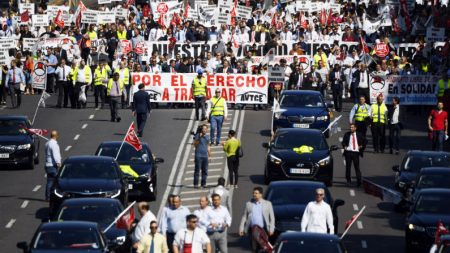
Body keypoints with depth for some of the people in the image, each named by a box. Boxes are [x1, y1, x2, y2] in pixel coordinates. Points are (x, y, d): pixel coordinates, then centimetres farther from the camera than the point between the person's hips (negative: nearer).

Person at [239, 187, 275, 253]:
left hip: (263, 229, -2)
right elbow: (244, 217, 13)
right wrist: (241, 228, 5)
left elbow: (272, 217, 5)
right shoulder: (249, 204, 12)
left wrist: (271, 229, -5)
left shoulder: (268, 204, 7)